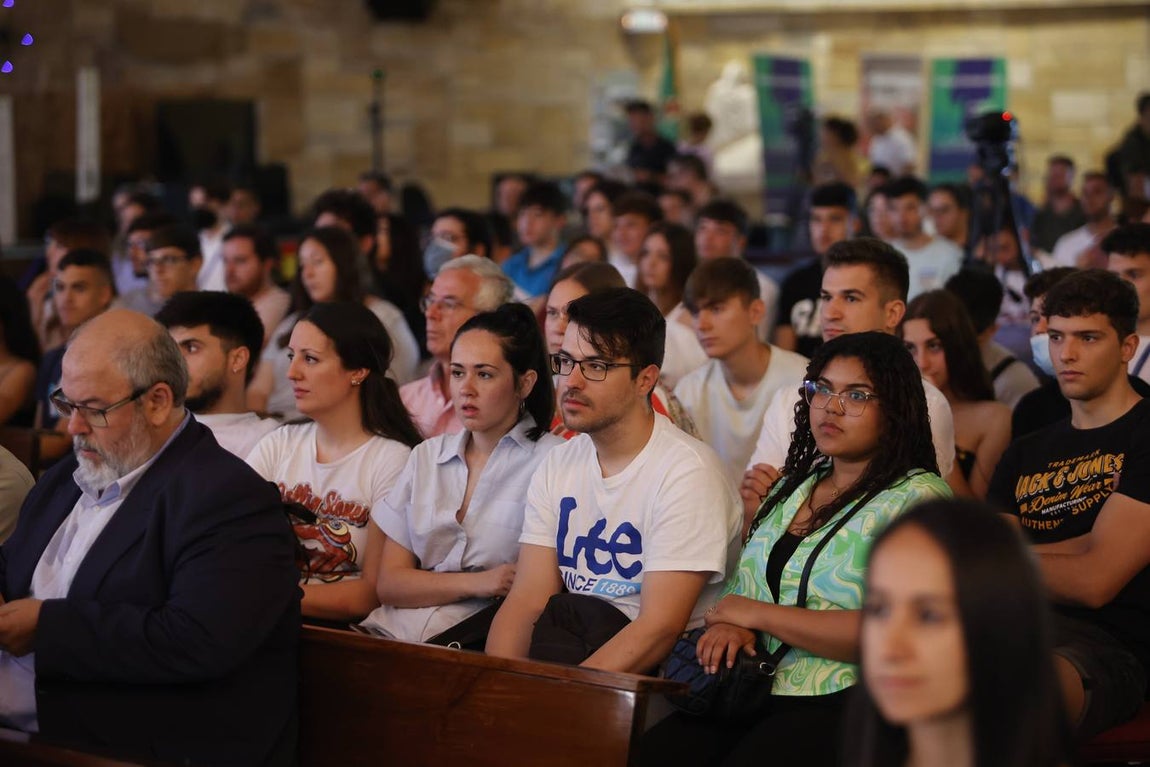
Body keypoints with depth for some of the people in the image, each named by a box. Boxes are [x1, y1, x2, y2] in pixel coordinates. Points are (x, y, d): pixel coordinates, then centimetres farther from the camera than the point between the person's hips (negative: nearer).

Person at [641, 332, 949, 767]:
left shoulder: (918, 498, -2)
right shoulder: (792, 486, 21)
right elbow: (745, 587, 24)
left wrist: (759, 614, -8)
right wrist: (732, 627, -3)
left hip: (841, 703, -6)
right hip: (750, 692, 6)